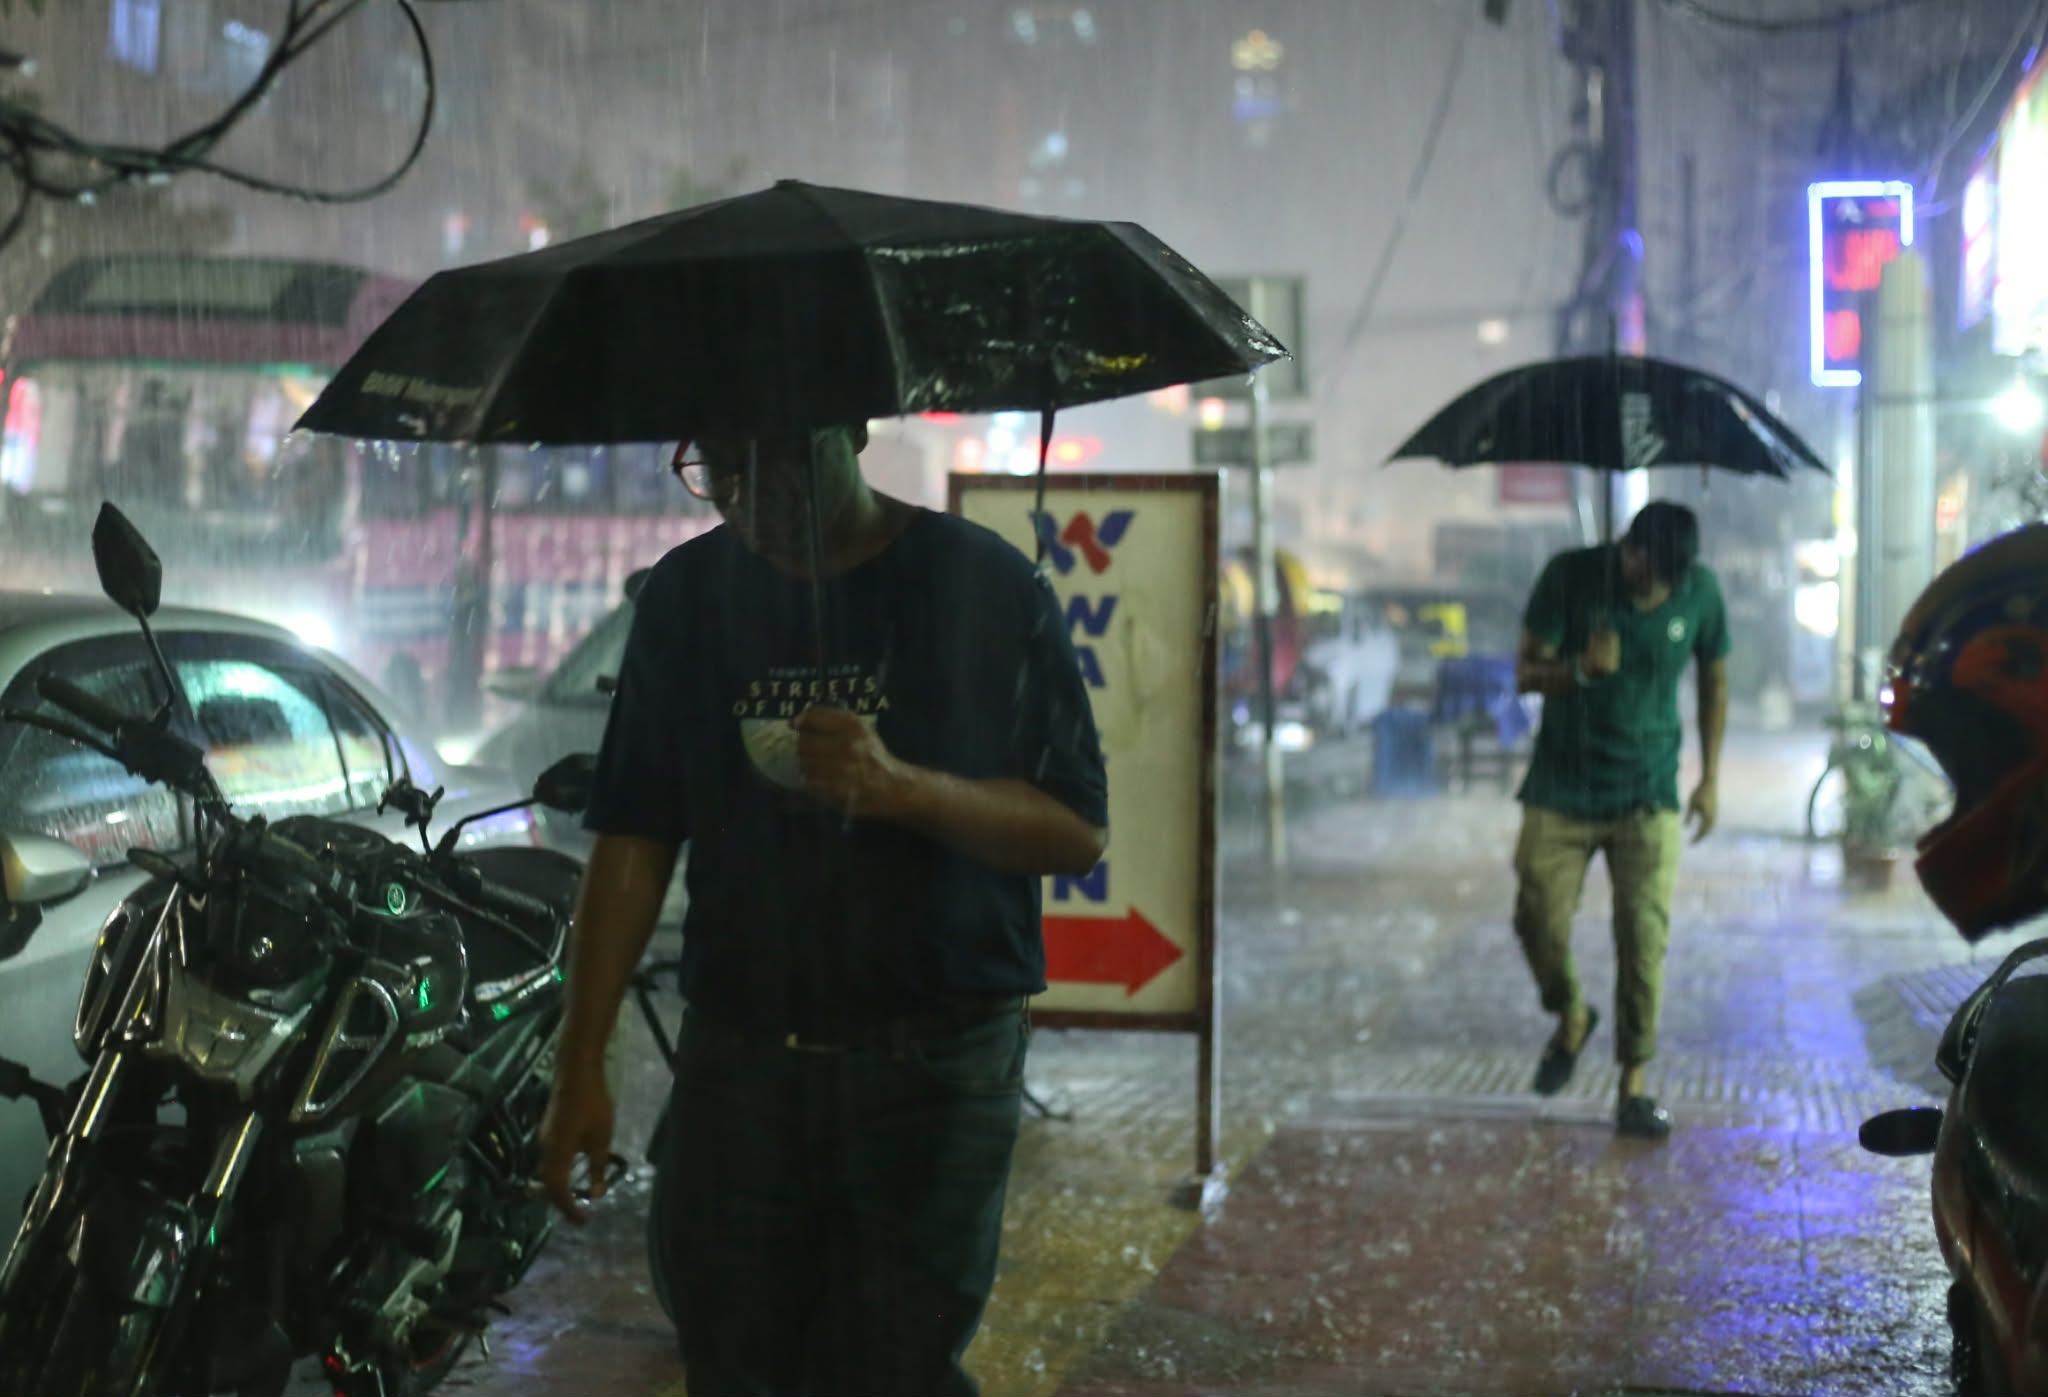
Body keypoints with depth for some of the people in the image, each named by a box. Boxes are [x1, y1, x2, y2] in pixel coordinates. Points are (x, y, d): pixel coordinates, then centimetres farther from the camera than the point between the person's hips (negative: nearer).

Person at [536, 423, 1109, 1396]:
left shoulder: (987, 586, -3)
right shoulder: (684, 596, 7)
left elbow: (1078, 833, -4)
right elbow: (633, 840, 6)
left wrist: (903, 788, -21)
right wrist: (581, 1068, 1)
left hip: (931, 1061, -3)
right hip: (733, 1053, 3)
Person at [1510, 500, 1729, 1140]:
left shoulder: (1700, 591, -8)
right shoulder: (1570, 576, -13)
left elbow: (1714, 681, 7)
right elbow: (1526, 674, -9)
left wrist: (1711, 778, 7)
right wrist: (1580, 668, -30)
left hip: (1648, 794, 0)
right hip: (1562, 790, 0)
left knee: (1644, 937, -5)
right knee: (1538, 920, -1)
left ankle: (1634, 1088, 5)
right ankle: (1572, 1017, 31)